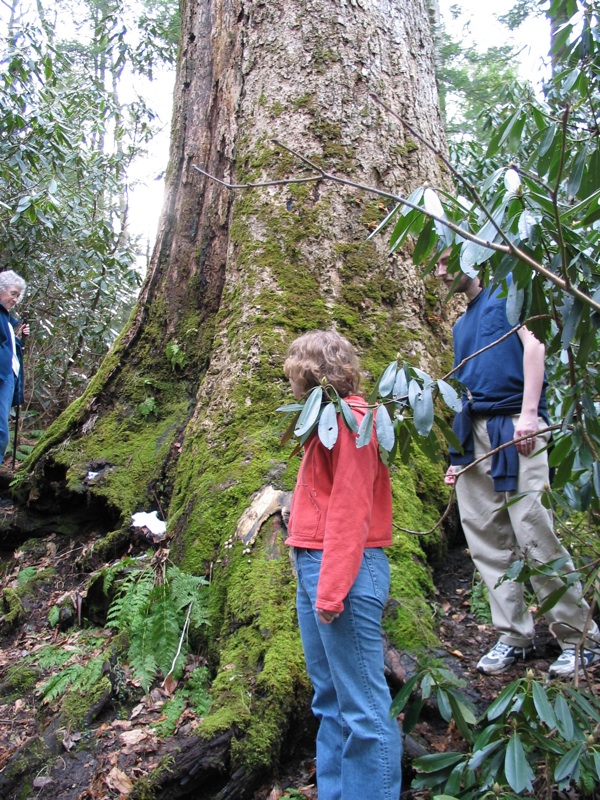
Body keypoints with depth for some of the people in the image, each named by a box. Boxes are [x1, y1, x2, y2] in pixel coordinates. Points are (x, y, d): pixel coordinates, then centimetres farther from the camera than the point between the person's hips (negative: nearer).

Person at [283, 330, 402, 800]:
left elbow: (349, 511, -18)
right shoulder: (330, 419, 16)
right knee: (330, 700, 17)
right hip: (313, 567, 10)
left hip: (345, 570, -10)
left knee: (362, 704, 0)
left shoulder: (350, 420, -12)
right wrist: (315, 580, 14)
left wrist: (331, 590, -19)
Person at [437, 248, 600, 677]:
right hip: (473, 435, 7)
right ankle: (515, 635, 15)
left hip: (513, 426, -7)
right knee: (487, 540, 4)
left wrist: (528, 412, -19)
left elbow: (533, 344, -7)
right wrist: (458, 456, 18)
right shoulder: (462, 325, 25)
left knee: (534, 534, -10)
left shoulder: (508, 293, 7)